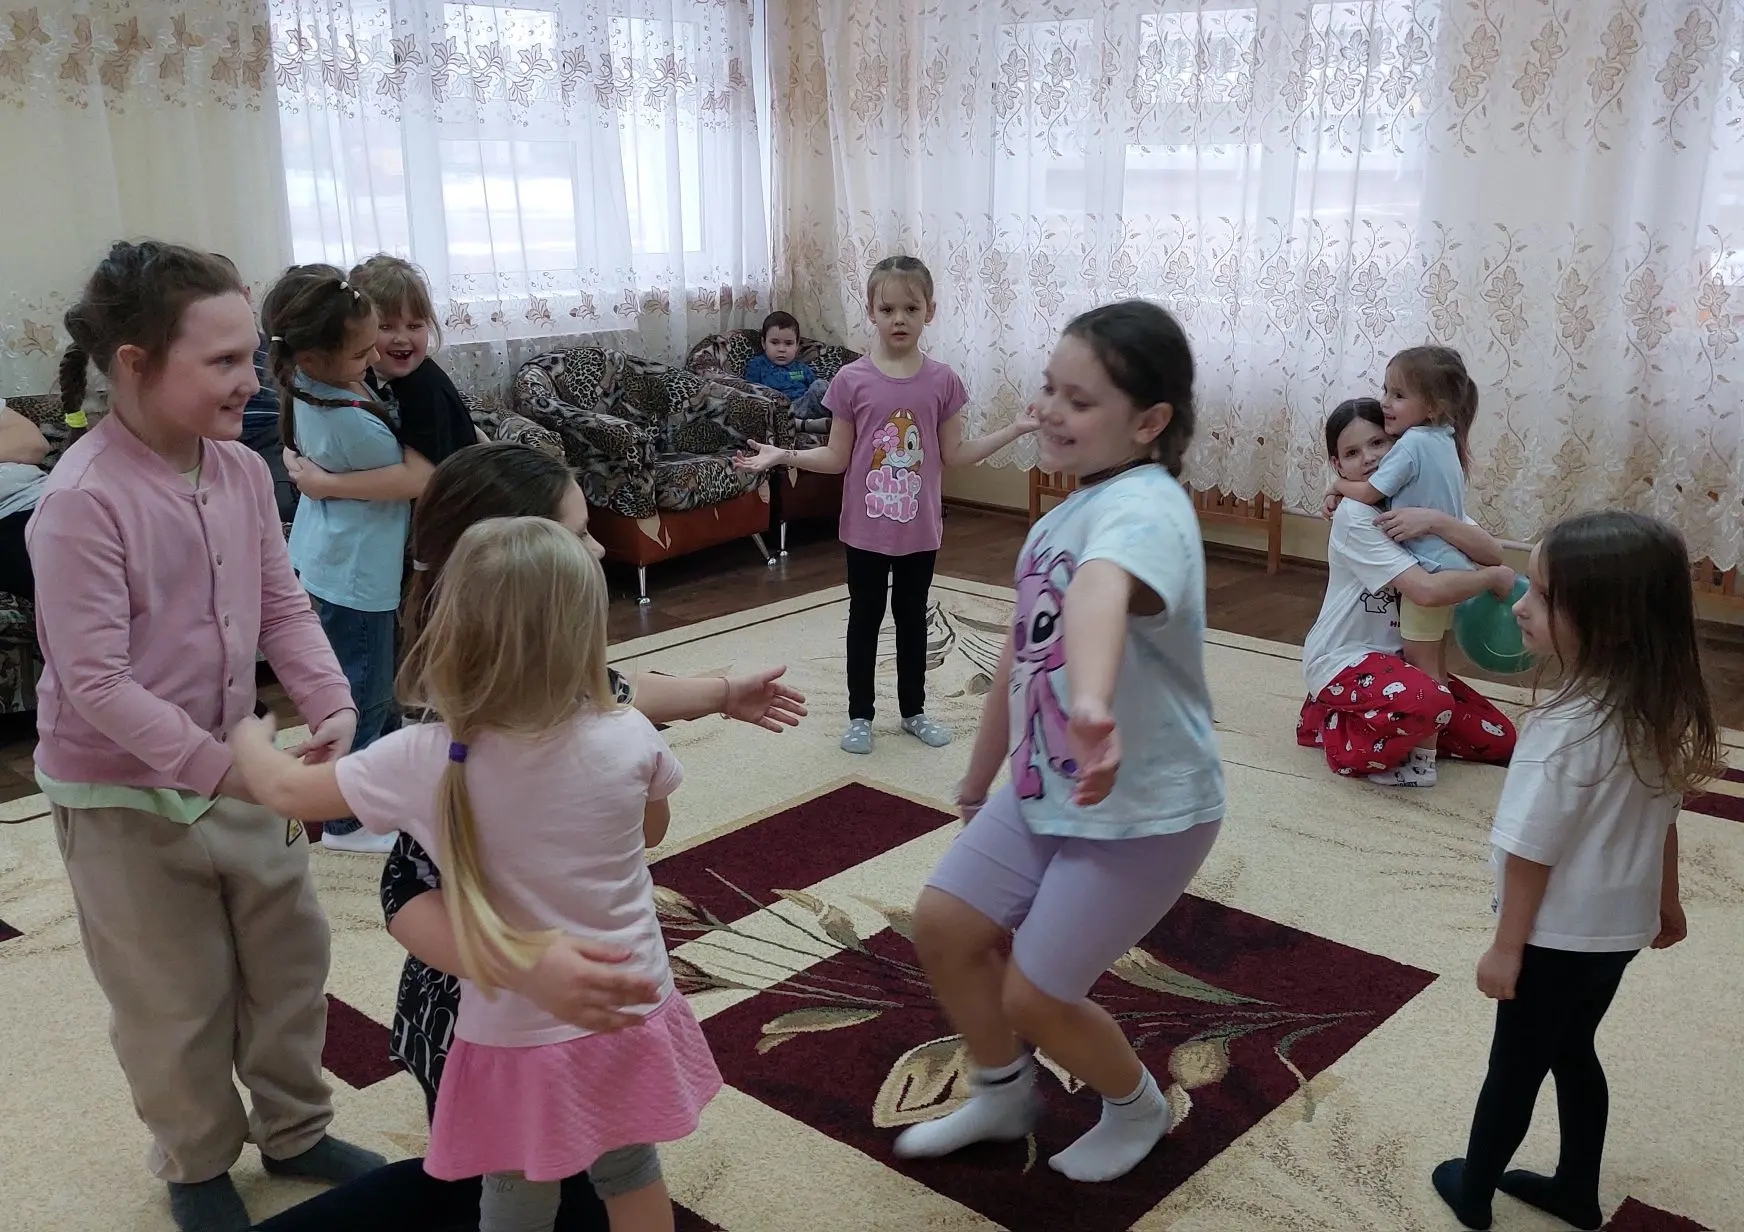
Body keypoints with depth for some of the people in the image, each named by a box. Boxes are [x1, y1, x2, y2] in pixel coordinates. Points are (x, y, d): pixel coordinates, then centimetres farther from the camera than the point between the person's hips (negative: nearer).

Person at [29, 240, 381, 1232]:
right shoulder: (82, 501, -25)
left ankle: (294, 1129, 42)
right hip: (125, 795, -6)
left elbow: (284, 607, 2)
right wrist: (226, 771, -31)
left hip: (235, 767, 7)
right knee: (179, 999, 10)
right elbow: (97, 683, -27)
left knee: (291, 953, 19)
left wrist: (331, 707, -15)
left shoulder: (244, 471, -3)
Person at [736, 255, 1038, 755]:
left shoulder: (942, 380, -4)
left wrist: (1015, 429, -3)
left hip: (920, 529, 2)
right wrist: (784, 455, -16)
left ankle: (913, 710, 32)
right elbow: (837, 457, -4)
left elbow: (953, 455, 1)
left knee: (912, 616, 16)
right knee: (865, 618, 11)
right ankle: (860, 714, 26)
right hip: (866, 529, -1)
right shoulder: (851, 380, -9)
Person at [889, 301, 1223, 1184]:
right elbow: (1021, 658, 15)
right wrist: (979, 779, 24)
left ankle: (1138, 1109, 32)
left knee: (1034, 995, -1)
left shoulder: (1142, 506, -26)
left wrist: (1092, 702, -72)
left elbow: (1102, 592, -51)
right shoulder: (1059, 520, 4)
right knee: (943, 924, 7)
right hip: (1046, 791, 8)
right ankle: (1003, 1097, 33)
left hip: (1146, 812, -8)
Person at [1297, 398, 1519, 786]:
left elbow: (1493, 552, -11)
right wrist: (1496, 577, -14)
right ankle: (1343, 737, -7)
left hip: (1396, 655, 8)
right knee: (1431, 703, -37)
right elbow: (1427, 590, -29)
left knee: (1498, 738, 5)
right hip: (1342, 660, -8)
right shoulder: (1354, 516, -19)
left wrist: (1436, 521, -26)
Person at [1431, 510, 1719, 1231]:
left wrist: (1506, 946, -12)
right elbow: (1663, 822, 7)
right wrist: (1665, 902, 21)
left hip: (1558, 939, -7)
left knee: (1515, 1067, 13)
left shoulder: (1564, 730, -31)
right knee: (1573, 1054, 25)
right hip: (1619, 928, 7)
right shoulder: (1662, 713, -7)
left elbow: (1532, 852, -23)